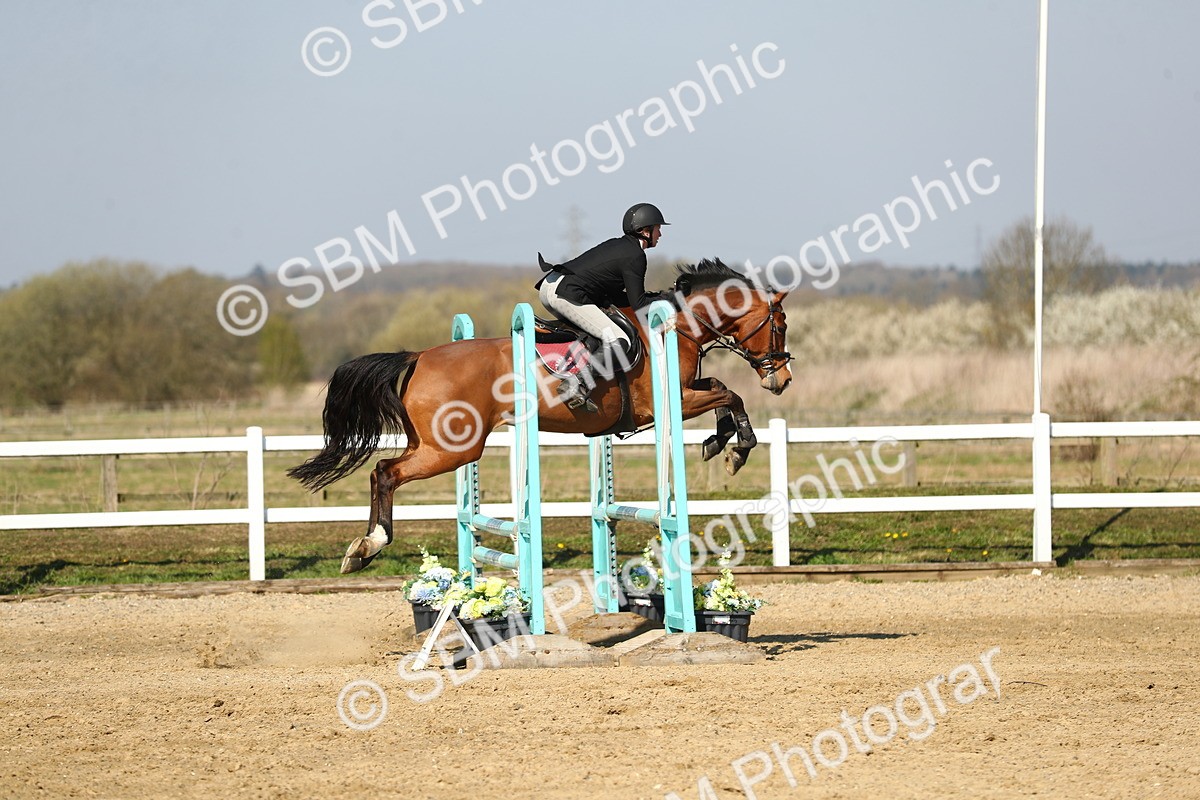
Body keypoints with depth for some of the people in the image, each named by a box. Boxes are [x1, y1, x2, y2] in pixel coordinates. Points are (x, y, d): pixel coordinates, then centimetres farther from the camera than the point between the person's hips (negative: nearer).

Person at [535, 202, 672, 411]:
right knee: (618, 341, -17)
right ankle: (576, 386, -27)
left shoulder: (616, 245, 23)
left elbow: (615, 298, 24)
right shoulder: (635, 256, -5)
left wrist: (657, 296, 22)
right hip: (567, 294, -10)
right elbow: (638, 304, -7)